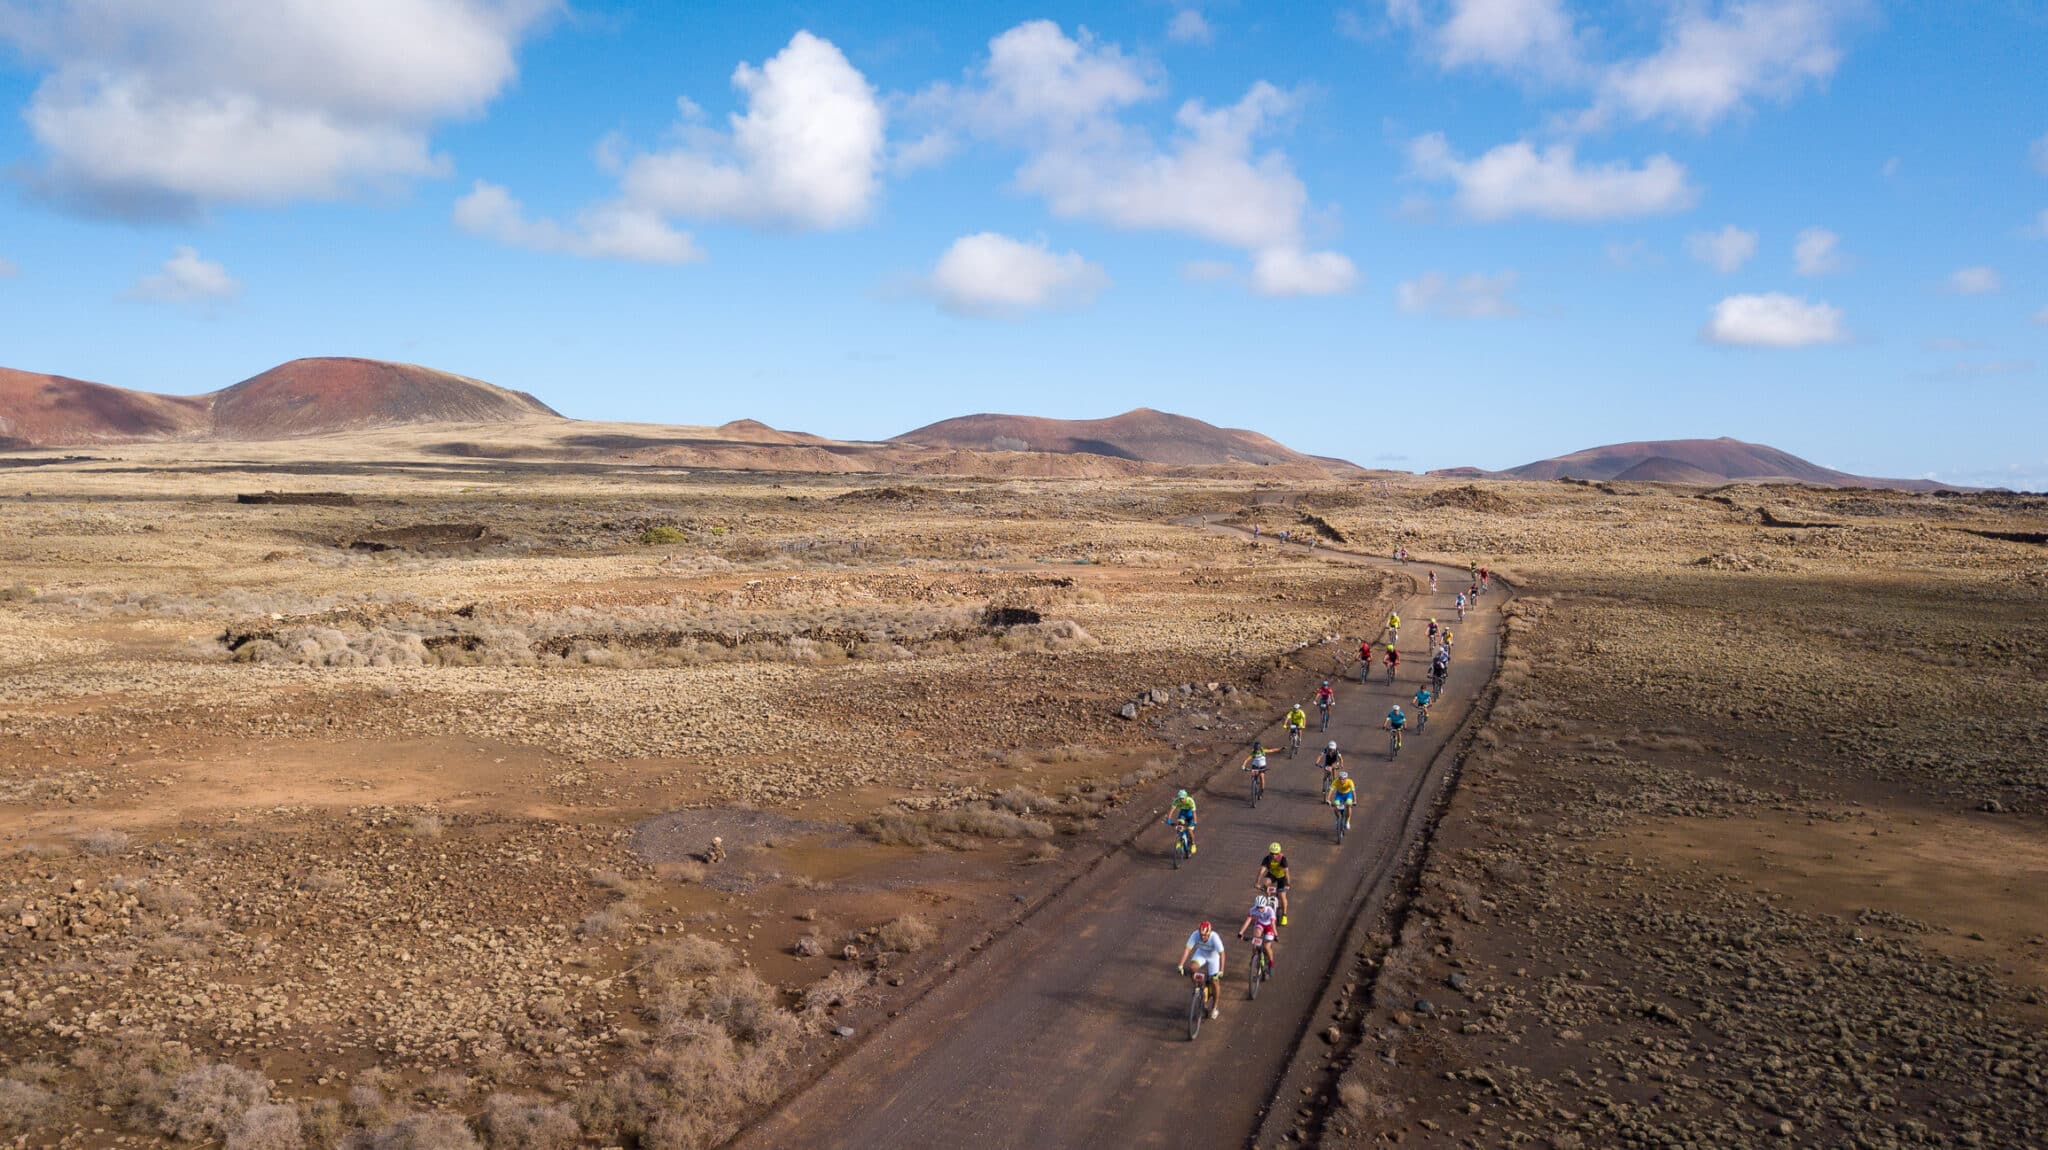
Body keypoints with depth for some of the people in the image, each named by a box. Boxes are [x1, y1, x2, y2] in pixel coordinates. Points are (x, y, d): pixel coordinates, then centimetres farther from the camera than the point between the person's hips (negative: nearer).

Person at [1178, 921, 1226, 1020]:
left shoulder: (1215, 937, -38)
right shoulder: (1195, 935, -32)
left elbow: (1221, 954, -39)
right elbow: (1187, 950, -34)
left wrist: (1221, 971, -48)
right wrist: (1180, 965, -42)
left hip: (1213, 956, -2)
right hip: (1201, 953, 2)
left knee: (1213, 981, -9)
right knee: (1193, 968, -28)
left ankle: (1214, 1007, 12)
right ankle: (1202, 988, -3)